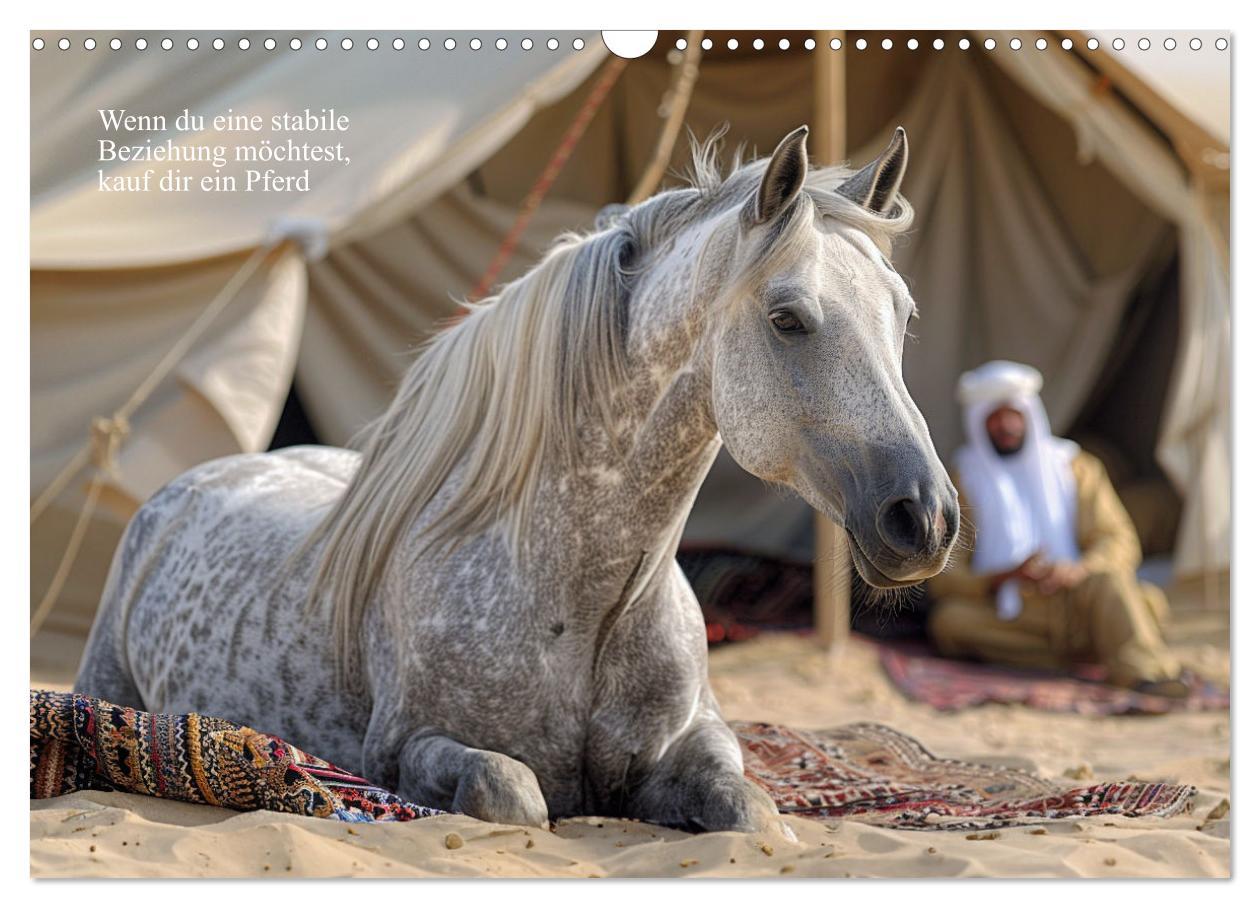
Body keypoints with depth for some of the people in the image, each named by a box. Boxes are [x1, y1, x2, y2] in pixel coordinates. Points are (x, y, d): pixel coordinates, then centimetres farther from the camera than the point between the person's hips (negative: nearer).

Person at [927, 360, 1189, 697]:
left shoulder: (1074, 467, 13)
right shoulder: (964, 483, 9)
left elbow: (1121, 543, 3)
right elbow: (943, 578, 0)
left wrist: (1078, 571, -20)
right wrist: (1003, 577, -20)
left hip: (1078, 605, 1)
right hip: (1010, 618, 0)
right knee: (949, 619, -30)